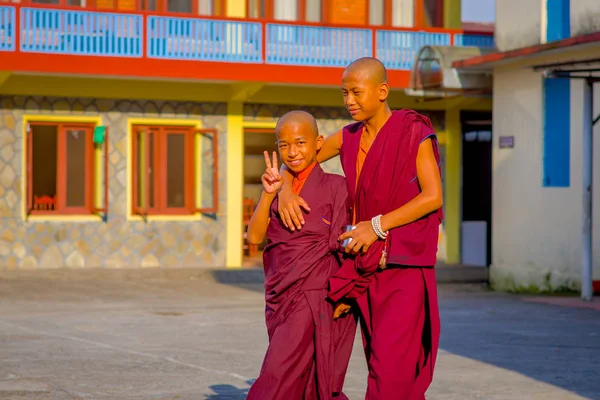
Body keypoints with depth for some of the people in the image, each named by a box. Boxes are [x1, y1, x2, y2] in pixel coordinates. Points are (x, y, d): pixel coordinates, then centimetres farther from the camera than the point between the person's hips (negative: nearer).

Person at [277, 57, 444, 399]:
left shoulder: (414, 132, -7)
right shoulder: (349, 138, 9)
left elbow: (433, 196, -13)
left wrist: (377, 226, -18)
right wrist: (285, 189, -8)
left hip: (405, 264, -6)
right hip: (369, 266, 6)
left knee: (391, 364, -14)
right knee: (382, 362, 8)